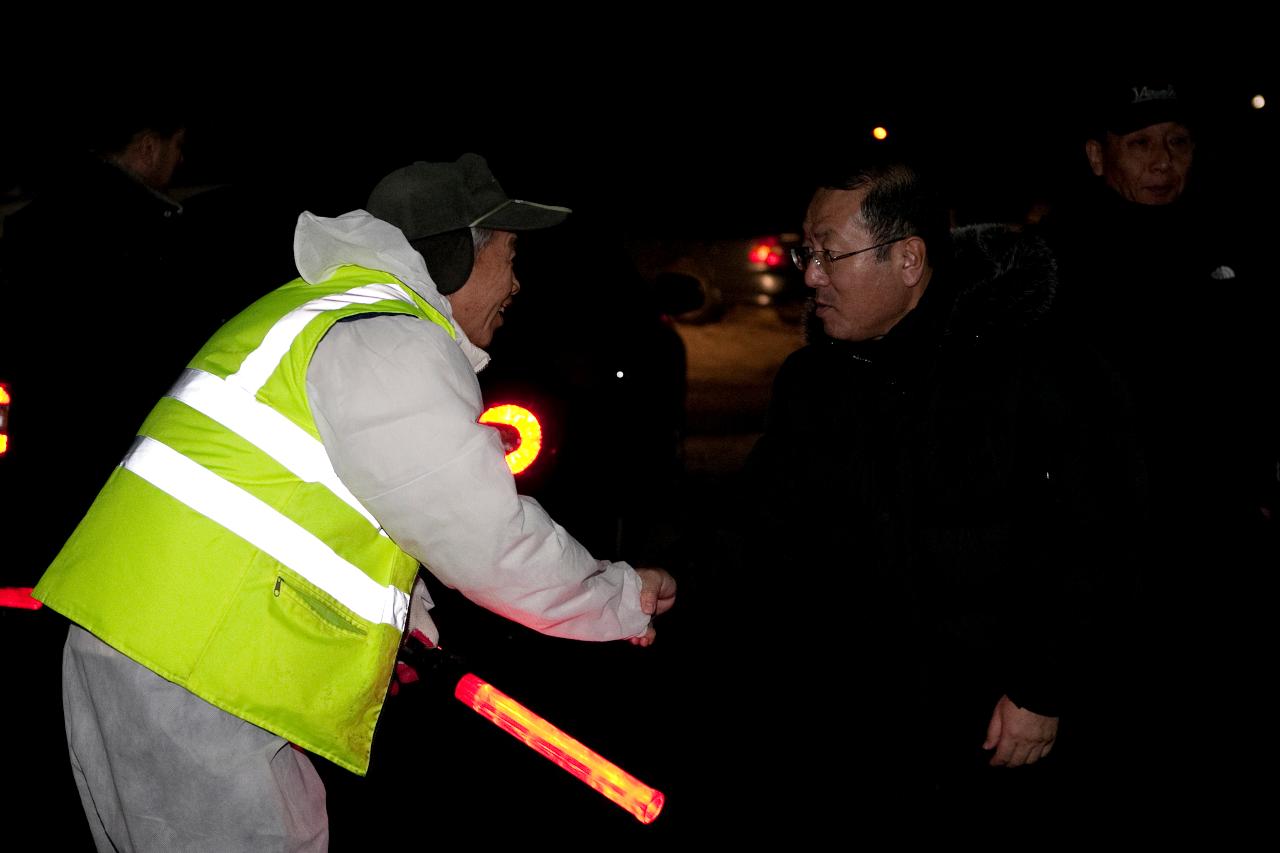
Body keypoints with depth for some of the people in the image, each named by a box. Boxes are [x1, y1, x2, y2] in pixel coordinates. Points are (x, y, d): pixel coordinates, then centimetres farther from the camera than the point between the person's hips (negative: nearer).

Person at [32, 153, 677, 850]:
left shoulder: (324, 309, 22)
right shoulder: (394, 344, -12)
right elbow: (492, 545, -13)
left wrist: (413, 625, 34)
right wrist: (625, 599, 2)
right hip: (189, 680, -10)